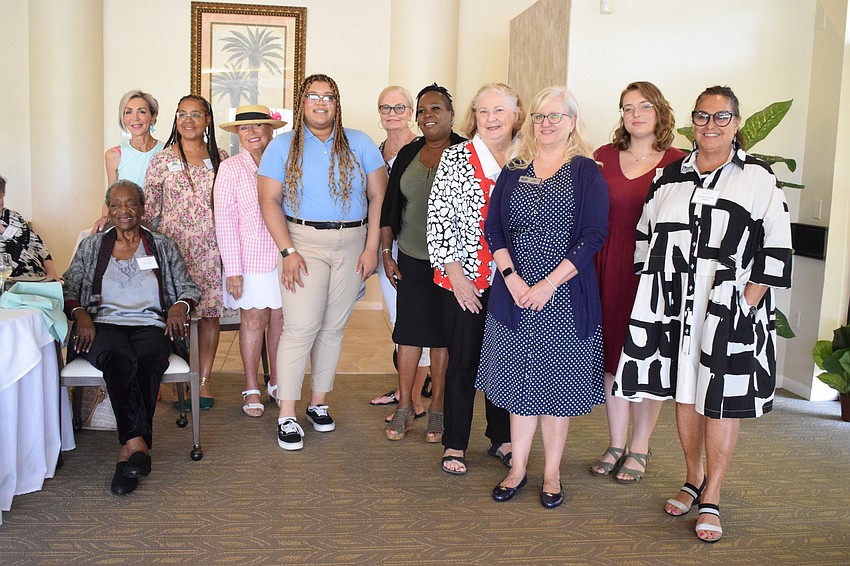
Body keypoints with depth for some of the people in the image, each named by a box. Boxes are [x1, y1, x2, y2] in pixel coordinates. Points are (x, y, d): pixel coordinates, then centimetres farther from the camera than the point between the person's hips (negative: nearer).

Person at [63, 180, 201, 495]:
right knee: (120, 357, -37)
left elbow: (190, 289, 16)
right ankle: (138, 444, -41)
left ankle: (128, 449, -35)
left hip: (150, 325, 0)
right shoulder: (90, 247, 20)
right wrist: (80, 314, -8)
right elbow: (68, 291, 13)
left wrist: (180, 306, -7)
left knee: (148, 360, -36)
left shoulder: (163, 246, 19)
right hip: (103, 325, 0)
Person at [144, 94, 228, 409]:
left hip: (211, 249, 2)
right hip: (174, 247, -2)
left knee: (210, 313, 3)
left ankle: (204, 380, 14)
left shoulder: (221, 158, 8)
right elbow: (149, 210, 3)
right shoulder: (162, 160, 2)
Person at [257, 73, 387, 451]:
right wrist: (288, 251, -12)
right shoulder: (283, 146, 4)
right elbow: (269, 200, -2)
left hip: (352, 244, 2)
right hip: (304, 242, -2)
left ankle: (319, 402, 22)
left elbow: (378, 197, 5)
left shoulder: (360, 144, 7)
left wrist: (371, 248, -3)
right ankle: (286, 416, -2)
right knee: (301, 328, -9)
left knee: (333, 328, 8)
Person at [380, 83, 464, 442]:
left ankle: (436, 409, 17)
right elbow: (389, 206, 11)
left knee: (443, 334, 6)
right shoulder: (408, 154, 8)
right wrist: (386, 254, 7)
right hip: (412, 258, 3)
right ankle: (404, 407, 17)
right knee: (409, 331, 6)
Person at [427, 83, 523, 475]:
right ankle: (455, 445, 17)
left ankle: (501, 438, 28)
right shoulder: (455, 158, -1)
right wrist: (455, 273, -10)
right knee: (463, 360, 4)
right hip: (463, 281, -2)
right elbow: (438, 218, -5)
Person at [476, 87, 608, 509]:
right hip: (514, 293, 3)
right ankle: (517, 469, 22)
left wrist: (547, 285, -15)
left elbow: (593, 235, -8)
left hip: (566, 296, -3)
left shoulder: (586, 172, 0)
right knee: (519, 382, 9)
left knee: (557, 383, 6)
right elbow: (493, 228, 5)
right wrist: (512, 278, -10)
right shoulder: (513, 171, 10)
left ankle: (552, 473, 19)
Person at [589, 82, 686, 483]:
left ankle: (639, 450, 20)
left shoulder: (677, 163, -2)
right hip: (609, 269, 3)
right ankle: (615, 445, 24)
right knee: (612, 357, 9)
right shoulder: (604, 157, 7)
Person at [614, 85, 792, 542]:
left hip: (730, 310, -3)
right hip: (675, 306, 4)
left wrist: (750, 300, -10)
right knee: (683, 392, 12)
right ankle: (693, 480, 30)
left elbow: (776, 246, -4)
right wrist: (651, 292, 9)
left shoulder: (758, 178, -2)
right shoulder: (671, 176, 10)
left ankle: (711, 497, 15)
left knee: (722, 399, 2)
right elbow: (645, 235, 15)